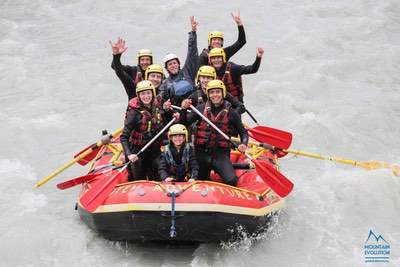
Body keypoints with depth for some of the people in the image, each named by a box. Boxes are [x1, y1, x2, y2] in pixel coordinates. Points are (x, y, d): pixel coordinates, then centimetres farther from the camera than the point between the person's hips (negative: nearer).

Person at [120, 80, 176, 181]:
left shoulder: (158, 106, -3)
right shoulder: (134, 112, -17)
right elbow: (124, 137, -19)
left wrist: (167, 110, -6)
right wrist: (129, 154, -33)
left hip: (155, 150, 4)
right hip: (137, 152, -4)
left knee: (157, 180, 12)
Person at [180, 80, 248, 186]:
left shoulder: (231, 112, 0)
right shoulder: (201, 108, 2)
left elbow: (243, 132, 8)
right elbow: (185, 123, -2)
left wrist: (243, 144, -12)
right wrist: (184, 110, -20)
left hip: (221, 154, -2)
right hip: (202, 153, 2)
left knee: (231, 181, -21)